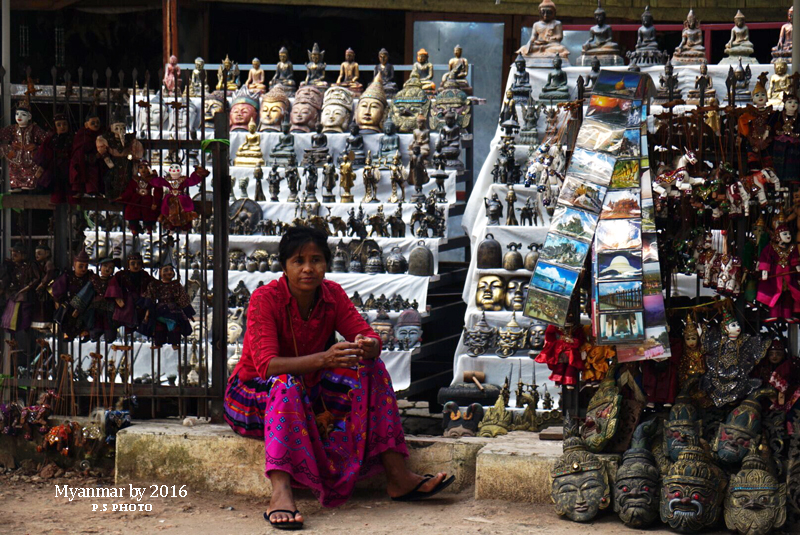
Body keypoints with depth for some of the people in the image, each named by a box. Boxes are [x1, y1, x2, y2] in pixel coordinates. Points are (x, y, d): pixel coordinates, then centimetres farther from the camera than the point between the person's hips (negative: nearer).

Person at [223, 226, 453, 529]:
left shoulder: (333, 295, -4)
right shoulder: (265, 299, -20)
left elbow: (368, 336, -10)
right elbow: (266, 365, -32)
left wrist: (369, 347, -37)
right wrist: (323, 359, -47)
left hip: (308, 396, 5)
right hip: (254, 396, -5)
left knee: (369, 367, -14)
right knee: (287, 384, -38)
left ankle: (398, 477, -20)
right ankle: (280, 493, -53)